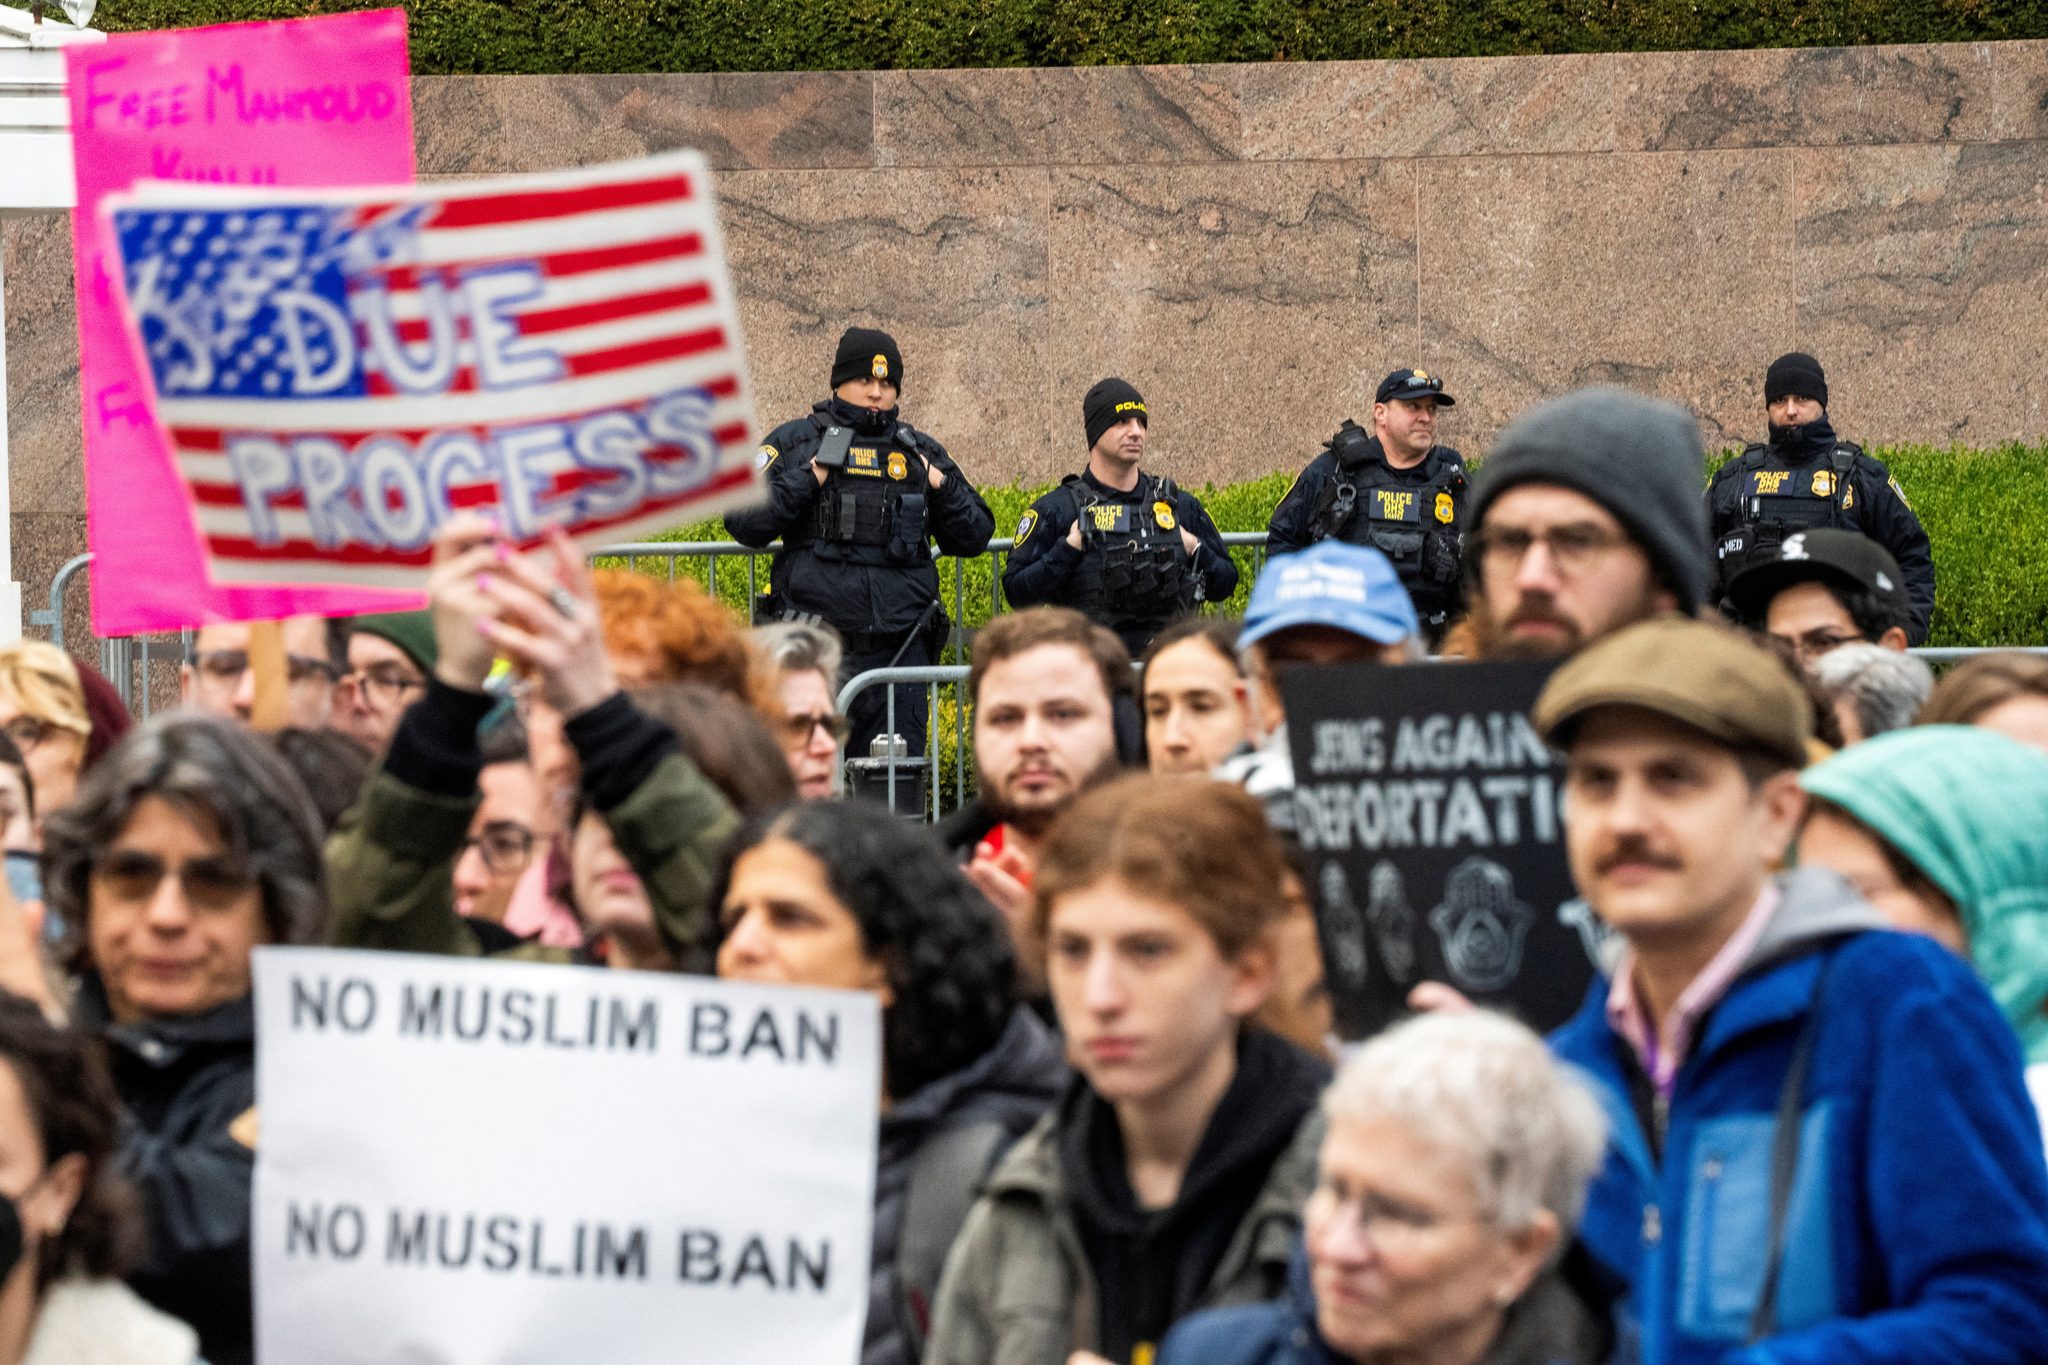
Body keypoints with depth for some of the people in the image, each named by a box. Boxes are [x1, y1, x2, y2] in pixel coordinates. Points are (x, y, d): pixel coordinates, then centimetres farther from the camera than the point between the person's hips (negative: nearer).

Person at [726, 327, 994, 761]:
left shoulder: (921, 452, 16)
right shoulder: (794, 444, 6)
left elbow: (975, 537, 18)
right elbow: (743, 523, -2)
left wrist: (943, 488, 2)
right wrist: (808, 478, -9)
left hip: (899, 649, 3)